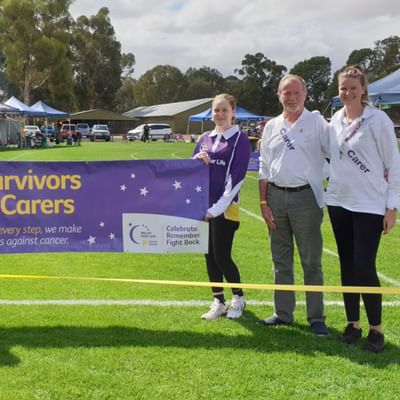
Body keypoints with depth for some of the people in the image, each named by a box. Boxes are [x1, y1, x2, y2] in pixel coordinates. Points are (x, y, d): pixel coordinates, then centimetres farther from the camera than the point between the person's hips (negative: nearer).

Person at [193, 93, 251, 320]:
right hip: (203, 206, 5)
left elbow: (237, 177, -11)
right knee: (210, 256, 9)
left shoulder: (240, 139, -5)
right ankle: (219, 302, 22)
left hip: (225, 208, -5)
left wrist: (218, 208, -17)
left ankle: (238, 298, 19)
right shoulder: (205, 139, 12)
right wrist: (197, 160, -9)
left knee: (221, 256, -5)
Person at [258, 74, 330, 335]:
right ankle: (284, 313, 23)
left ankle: (316, 317, 11)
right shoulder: (272, 126, 10)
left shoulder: (317, 123, -2)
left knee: (311, 260, 1)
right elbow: (264, 168, 11)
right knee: (281, 259, 12)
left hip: (306, 196, -4)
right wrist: (263, 203, 5)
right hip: (276, 196, 5)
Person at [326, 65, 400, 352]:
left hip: (370, 204, -5)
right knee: (347, 266, 10)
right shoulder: (335, 120, 8)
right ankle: (353, 323, 21)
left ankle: (376, 329, 6)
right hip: (338, 201, 6)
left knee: (364, 267, -9)